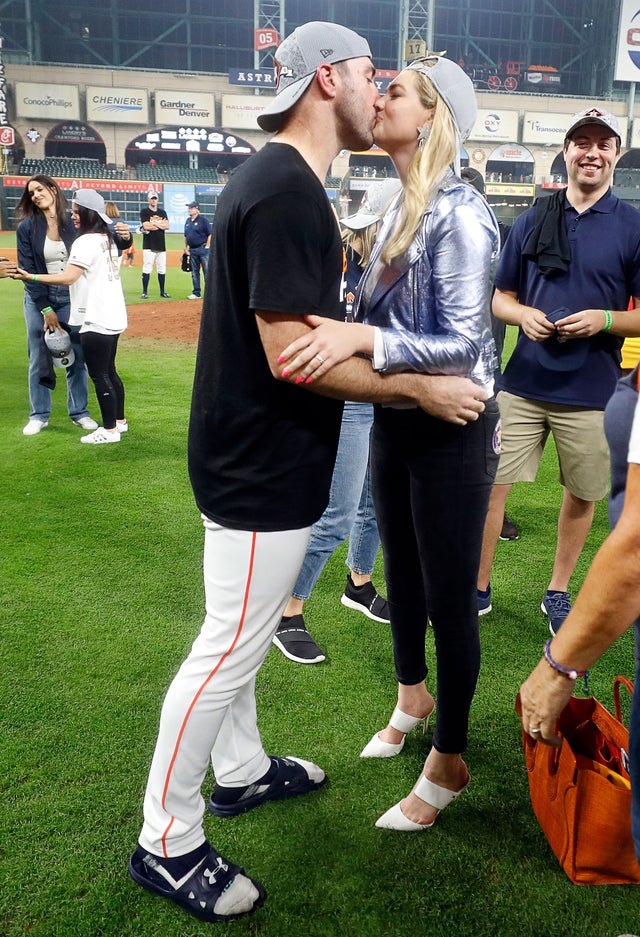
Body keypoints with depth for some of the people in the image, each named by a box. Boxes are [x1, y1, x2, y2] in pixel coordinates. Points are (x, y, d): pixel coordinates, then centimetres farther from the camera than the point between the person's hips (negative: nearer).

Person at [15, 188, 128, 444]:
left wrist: (31, 277, -21)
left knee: (99, 375, -2)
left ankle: (109, 430, 4)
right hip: (112, 316, 10)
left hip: (96, 320, -10)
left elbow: (67, 278, -23)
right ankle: (119, 421, 28)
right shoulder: (107, 239, 13)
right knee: (109, 371, 18)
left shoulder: (86, 241, -15)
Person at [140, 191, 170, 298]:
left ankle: (162, 291, 15)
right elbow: (146, 226, -13)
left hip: (161, 245, 4)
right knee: (147, 269, -8)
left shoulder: (162, 212, 15)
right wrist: (161, 224, -5)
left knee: (162, 269, 7)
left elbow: (167, 226, 1)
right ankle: (145, 292, -4)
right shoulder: (144, 212, 2)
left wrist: (153, 223, -8)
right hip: (149, 245, -4)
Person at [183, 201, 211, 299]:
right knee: (194, 273, 10)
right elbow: (186, 236, 21)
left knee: (207, 272, -7)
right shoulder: (188, 221, 14)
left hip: (202, 249, -7)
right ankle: (196, 293, 17)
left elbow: (210, 234, -8)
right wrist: (186, 248, 13)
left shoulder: (203, 220, -6)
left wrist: (207, 247, -12)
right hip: (192, 250, 7)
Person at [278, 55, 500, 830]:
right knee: (402, 576, 22)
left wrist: (361, 337, -36)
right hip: (395, 422, 8)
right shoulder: (399, 208, 7)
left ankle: (448, 763, 26)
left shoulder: (459, 212, -17)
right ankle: (412, 698, 47)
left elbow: (464, 344, -24)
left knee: (449, 597, 6)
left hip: (450, 431, -8)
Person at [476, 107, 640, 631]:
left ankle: (558, 591, 31)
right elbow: (500, 297, 13)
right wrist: (523, 314, -9)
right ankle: (479, 588, 18)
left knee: (582, 495, 10)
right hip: (523, 384, 1)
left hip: (591, 391, -1)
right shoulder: (532, 222, 8)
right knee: (491, 484, 0)